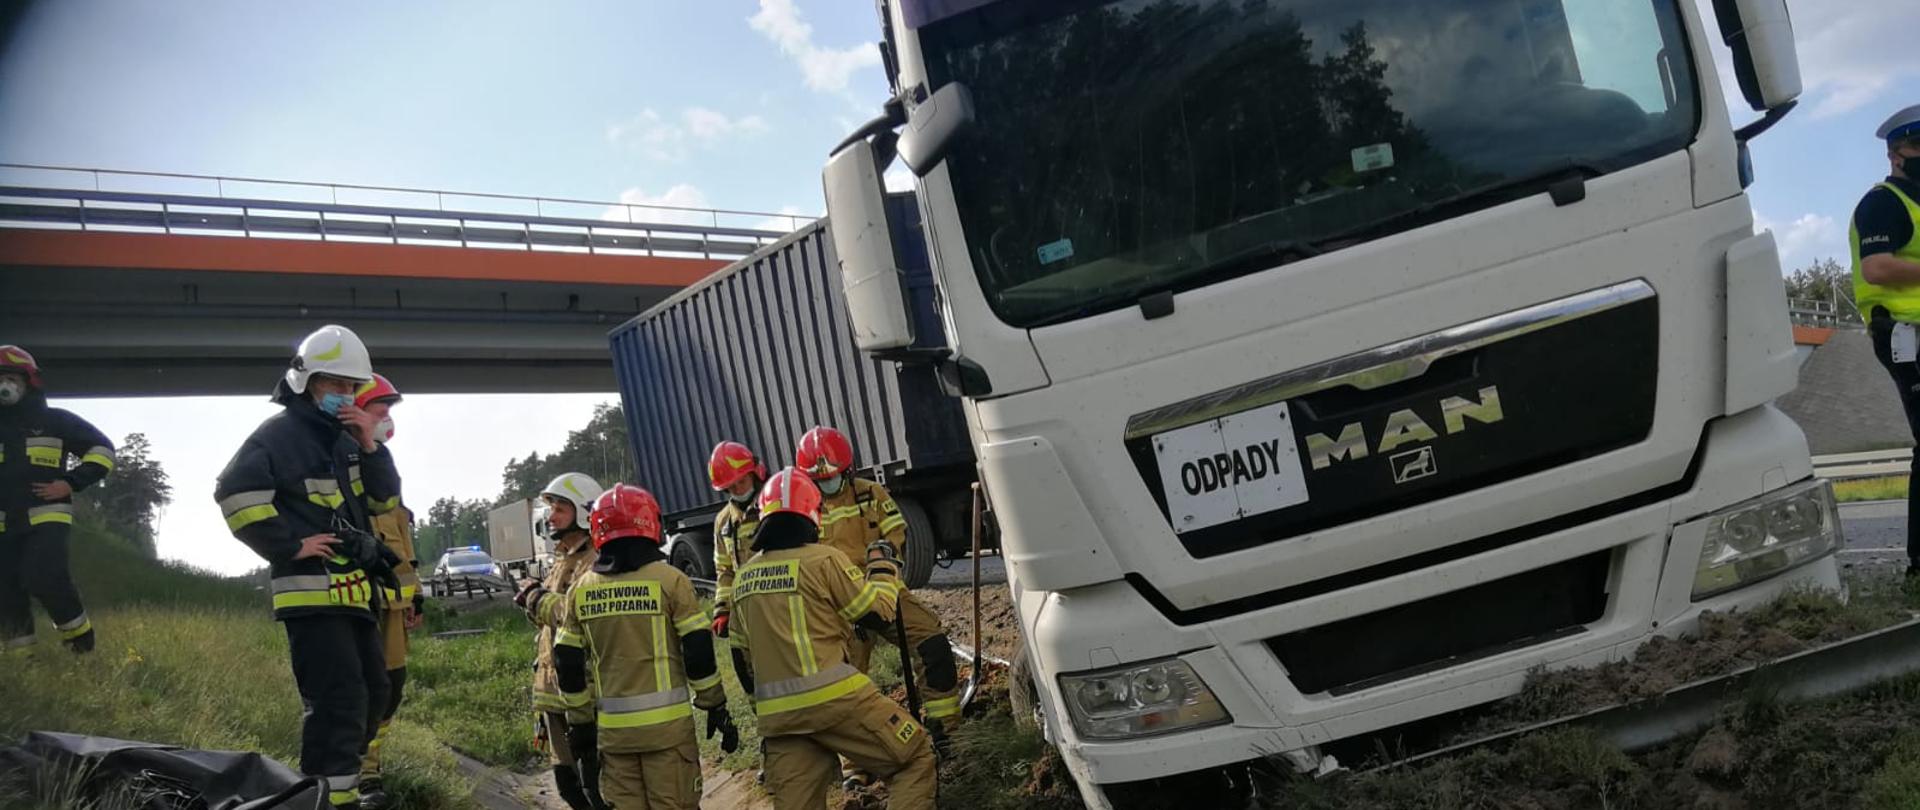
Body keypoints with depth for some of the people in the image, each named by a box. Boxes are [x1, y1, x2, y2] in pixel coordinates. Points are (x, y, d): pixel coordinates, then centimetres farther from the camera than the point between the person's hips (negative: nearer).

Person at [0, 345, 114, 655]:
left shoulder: (56, 421, 5)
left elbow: (102, 448, 7)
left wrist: (72, 482, -5)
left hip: (46, 516, -4)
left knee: (44, 578, -21)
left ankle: (81, 639, -2)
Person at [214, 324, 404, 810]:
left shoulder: (345, 437, 18)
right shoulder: (280, 434, -7)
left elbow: (385, 501, 14)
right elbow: (235, 494, -18)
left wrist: (370, 447, -1)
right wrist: (290, 545, -18)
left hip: (353, 589, 9)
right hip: (311, 591, -9)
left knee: (372, 693, 16)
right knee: (339, 701, -15)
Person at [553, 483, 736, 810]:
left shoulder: (581, 591, 5)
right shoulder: (669, 580, -7)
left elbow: (568, 665, 8)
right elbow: (699, 652, -7)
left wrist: (580, 721, 18)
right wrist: (716, 707, 2)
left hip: (613, 728, 4)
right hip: (667, 723, -3)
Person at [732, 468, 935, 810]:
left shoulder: (743, 578, 13)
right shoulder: (823, 559, -6)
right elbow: (879, 615, 1)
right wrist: (881, 568, 16)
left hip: (776, 711, 6)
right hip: (833, 698, -6)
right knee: (915, 758, 8)